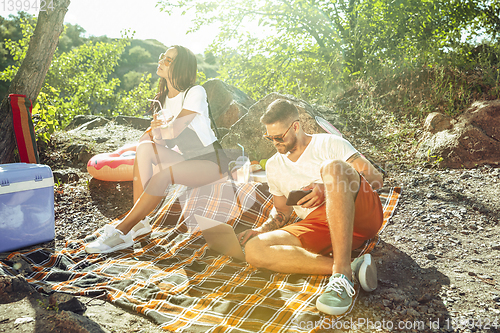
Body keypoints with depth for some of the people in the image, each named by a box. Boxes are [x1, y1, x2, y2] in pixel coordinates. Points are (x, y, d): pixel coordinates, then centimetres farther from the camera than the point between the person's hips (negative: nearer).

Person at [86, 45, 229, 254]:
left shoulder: (195, 93, -15)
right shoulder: (164, 98, 10)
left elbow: (174, 131, -21)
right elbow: (158, 136, 7)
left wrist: (156, 129, -2)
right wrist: (155, 129, -15)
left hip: (211, 162, -7)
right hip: (187, 160, 7)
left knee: (164, 174, -31)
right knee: (145, 147, -17)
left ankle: (122, 232, -23)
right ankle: (140, 222, -19)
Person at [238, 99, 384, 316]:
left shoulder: (329, 143, 9)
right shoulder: (274, 166, 22)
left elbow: (376, 178, 0)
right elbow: (282, 215, 27)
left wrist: (329, 190, -13)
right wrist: (260, 230, 6)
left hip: (363, 215, -3)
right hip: (316, 224, 4)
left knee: (332, 167, -34)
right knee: (254, 250, -21)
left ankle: (342, 272, -38)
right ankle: (352, 267, -29)